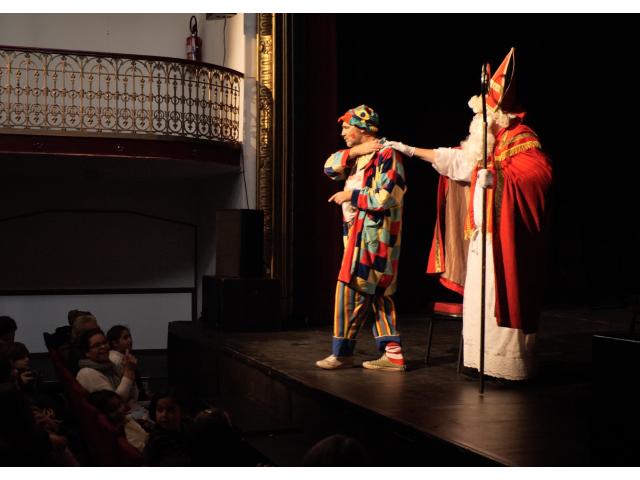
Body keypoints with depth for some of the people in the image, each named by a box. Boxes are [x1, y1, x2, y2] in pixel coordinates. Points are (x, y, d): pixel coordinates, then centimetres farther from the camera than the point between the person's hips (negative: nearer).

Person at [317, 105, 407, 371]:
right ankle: (392, 354, 11)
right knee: (377, 294, 8)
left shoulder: (386, 154, -11)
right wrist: (354, 151, -6)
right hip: (358, 232, 10)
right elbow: (330, 167, 8)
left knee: (350, 290, -7)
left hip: (373, 235, -10)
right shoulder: (358, 156, 18)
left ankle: (342, 352, 1)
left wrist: (349, 196, -12)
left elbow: (384, 199, -20)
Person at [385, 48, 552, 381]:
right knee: (478, 294, 9)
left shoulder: (520, 138, -8)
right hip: (482, 232, 9)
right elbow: (453, 159, 28)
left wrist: (498, 176, -30)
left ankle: (507, 363, -2)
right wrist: (412, 150, 29)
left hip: (504, 233, -9)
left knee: (502, 294, -8)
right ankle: (482, 358, 15)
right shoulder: (485, 142, 19)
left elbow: (538, 172, -23)